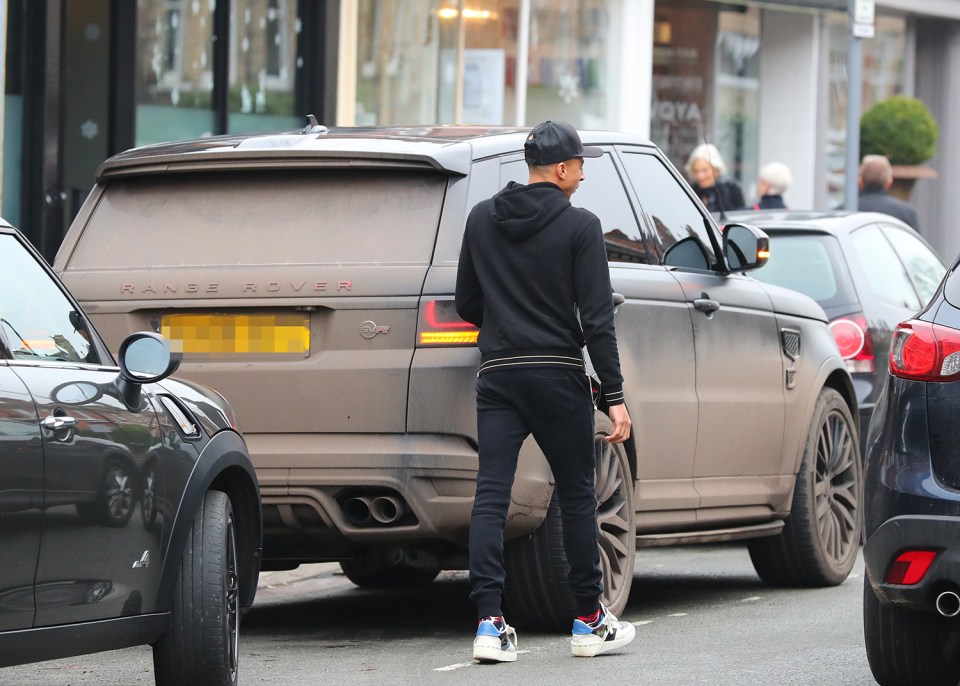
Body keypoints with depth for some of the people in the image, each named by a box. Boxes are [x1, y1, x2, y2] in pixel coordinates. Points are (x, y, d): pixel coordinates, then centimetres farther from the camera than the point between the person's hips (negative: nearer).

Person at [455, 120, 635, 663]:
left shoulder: (482, 220, 7)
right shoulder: (579, 227, -6)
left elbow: (468, 305, 13)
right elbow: (597, 318, -10)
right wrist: (615, 396, -8)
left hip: (498, 374, 3)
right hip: (558, 375, -3)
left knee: (491, 497, -1)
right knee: (577, 495, 9)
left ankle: (490, 623, -11)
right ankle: (591, 622, 16)